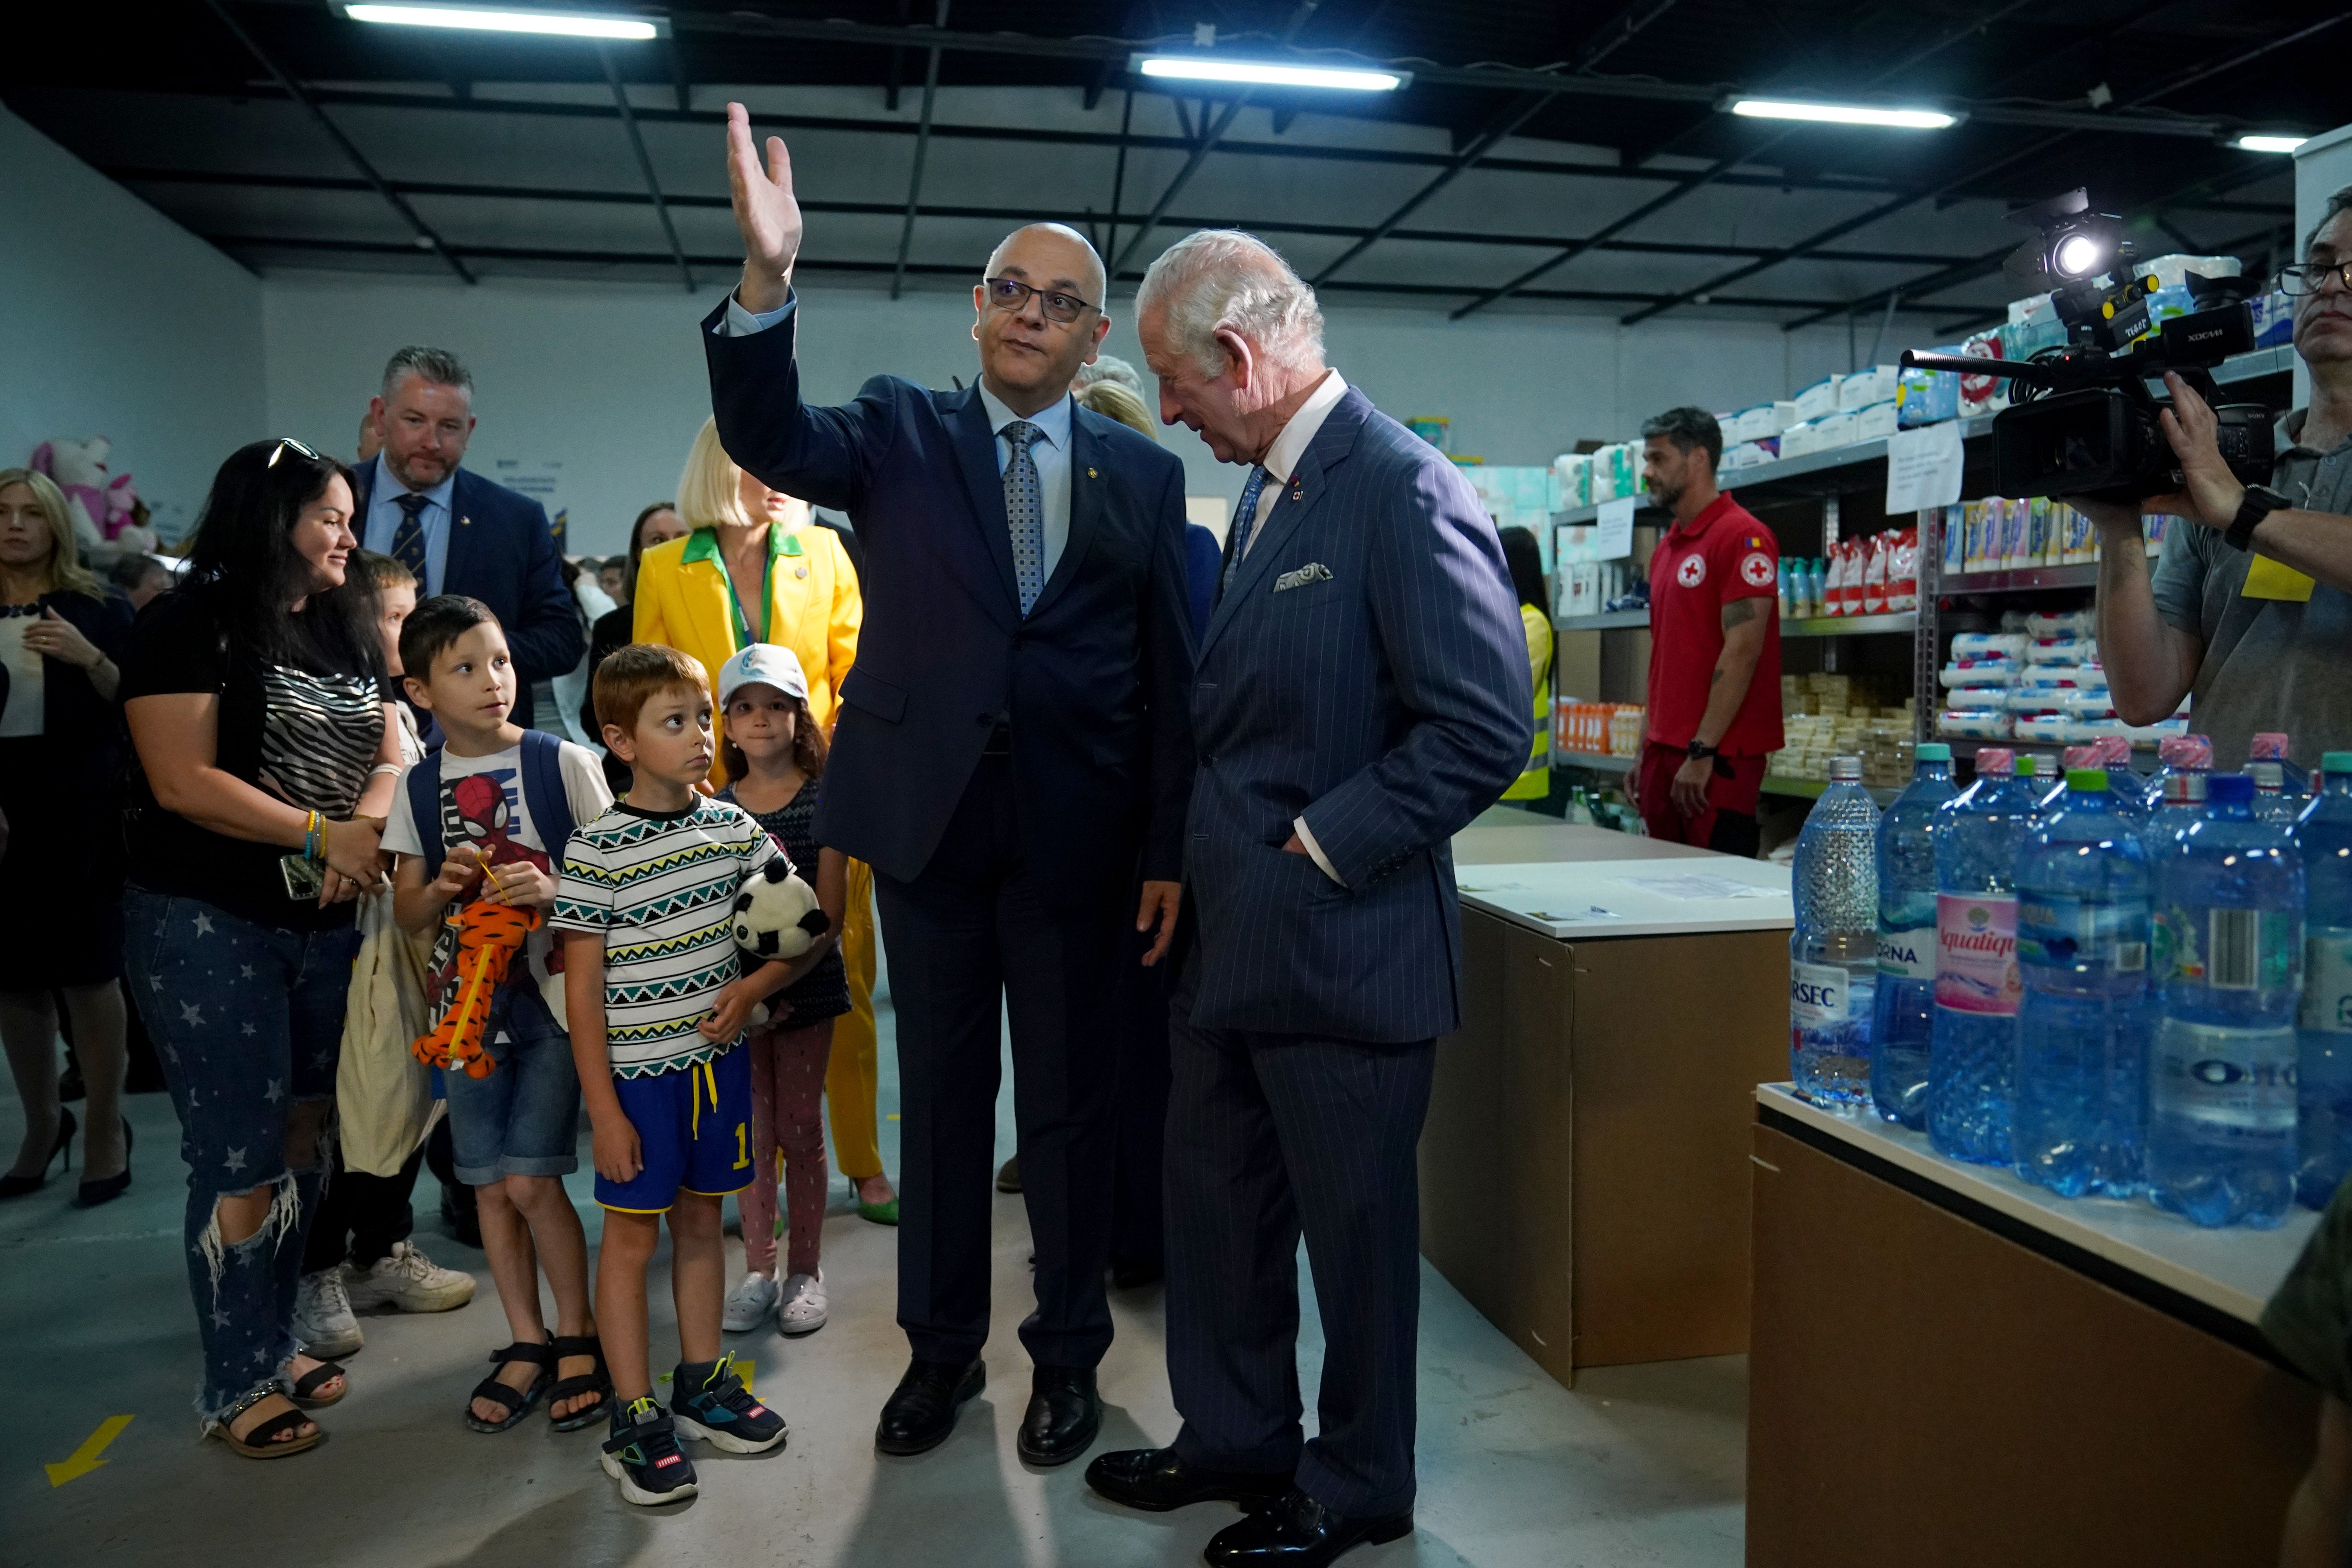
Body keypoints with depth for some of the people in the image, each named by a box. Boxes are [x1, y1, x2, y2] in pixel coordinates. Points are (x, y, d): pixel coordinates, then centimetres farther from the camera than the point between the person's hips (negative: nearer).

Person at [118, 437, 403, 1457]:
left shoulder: (347, 631, 13)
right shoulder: (190, 626, -8)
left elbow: (390, 756, 8)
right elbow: (184, 780, -17)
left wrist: (368, 827, -13)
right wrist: (325, 836, -17)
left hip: (323, 922, 6)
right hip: (206, 924, -6)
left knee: (303, 1138, 11)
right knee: (239, 1158, -1)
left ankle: (275, 1341, 27)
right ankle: (236, 1385, 13)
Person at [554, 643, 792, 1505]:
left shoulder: (733, 828, 1)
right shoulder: (596, 852, -13)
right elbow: (582, 991, -11)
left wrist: (750, 988, -10)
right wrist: (604, 1112, -12)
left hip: (717, 1058, 5)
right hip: (638, 1072, -4)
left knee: (700, 1219, 16)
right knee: (633, 1235, 6)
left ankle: (702, 1383, 31)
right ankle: (635, 1420, 17)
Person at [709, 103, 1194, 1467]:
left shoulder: (1144, 474, 4)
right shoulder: (900, 433, 4)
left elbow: (1172, 676, 2)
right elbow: (769, 440, -16)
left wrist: (1169, 850, -2)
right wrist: (768, 280, -33)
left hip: (1076, 830, 0)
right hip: (930, 818, 1)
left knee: (1070, 1098, 11)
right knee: (941, 1094, 14)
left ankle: (1069, 1353, 29)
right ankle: (943, 1346, 32)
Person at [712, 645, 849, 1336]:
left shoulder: (822, 801, -6)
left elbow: (829, 916, -10)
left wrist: (777, 982, -20)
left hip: (807, 986, -2)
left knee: (799, 1127, 7)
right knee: (752, 1131, 8)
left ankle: (806, 1271, 20)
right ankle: (758, 1271, 21)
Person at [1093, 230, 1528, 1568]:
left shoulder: (1404, 490, -18)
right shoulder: (1268, 487, 11)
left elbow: (1483, 730, -23)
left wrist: (1316, 849, -18)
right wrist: (1209, 857, 10)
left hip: (1342, 947, -9)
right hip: (1235, 940, 9)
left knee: (1357, 1229, 10)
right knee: (1217, 1204, 20)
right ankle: (1236, 1440, 41)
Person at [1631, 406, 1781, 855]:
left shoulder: (1743, 537, -10)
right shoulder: (1666, 549, 17)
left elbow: (1742, 651, -17)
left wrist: (1702, 752, -19)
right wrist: (1647, 751, 17)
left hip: (1718, 756, -8)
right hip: (1667, 751, 8)